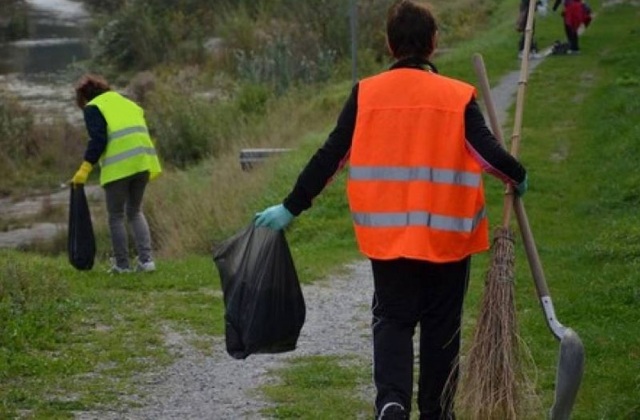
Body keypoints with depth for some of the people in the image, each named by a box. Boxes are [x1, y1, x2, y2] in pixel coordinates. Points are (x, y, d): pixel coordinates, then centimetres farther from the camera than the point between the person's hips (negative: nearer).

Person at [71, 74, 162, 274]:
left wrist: (86, 168, -11)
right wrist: (153, 166, 24)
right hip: (143, 163, 6)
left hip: (118, 167, -6)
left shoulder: (93, 108, 4)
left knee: (116, 216, 6)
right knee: (135, 212, 18)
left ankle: (122, 264, 6)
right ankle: (146, 259, 6)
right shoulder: (128, 104, 25)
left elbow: (98, 139, -10)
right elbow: (143, 132, 21)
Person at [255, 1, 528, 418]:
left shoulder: (366, 94, -3)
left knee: (392, 320, 11)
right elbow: (488, 151, -9)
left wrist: (291, 208, 6)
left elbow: (329, 158, -2)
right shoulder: (458, 97, -7)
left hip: (387, 235, 1)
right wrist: (518, 176, 12)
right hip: (448, 236, -1)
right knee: (441, 326, 14)